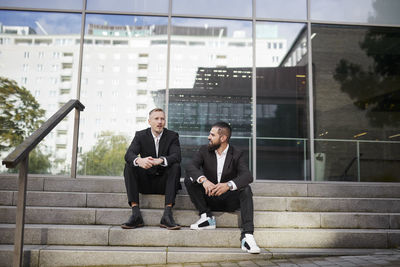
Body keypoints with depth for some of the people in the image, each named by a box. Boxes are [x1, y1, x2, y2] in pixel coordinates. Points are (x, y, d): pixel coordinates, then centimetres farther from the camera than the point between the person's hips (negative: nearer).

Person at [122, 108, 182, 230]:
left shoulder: (172, 136, 1)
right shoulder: (140, 135, 3)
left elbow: (176, 156, -17)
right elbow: (128, 154, -14)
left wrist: (161, 160, -40)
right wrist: (139, 160, -39)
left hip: (164, 181, -1)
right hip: (145, 181, 1)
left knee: (176, 166, -28)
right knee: (128, 166, -22)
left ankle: (167, 214, -34)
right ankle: (136, 214, -29)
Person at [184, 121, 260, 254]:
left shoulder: (236, 154, -4)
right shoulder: (204, 150, 0)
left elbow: (248, 176, -21)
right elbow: (190, 166, -18)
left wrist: (228, 185, -41)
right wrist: (203, 180, -40)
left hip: (228, 200, -1)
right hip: (208, 197, 1)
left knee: (246, 189, -30)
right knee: (189, 179, -20)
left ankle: (247, 235, -35)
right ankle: (206, 217, -15)